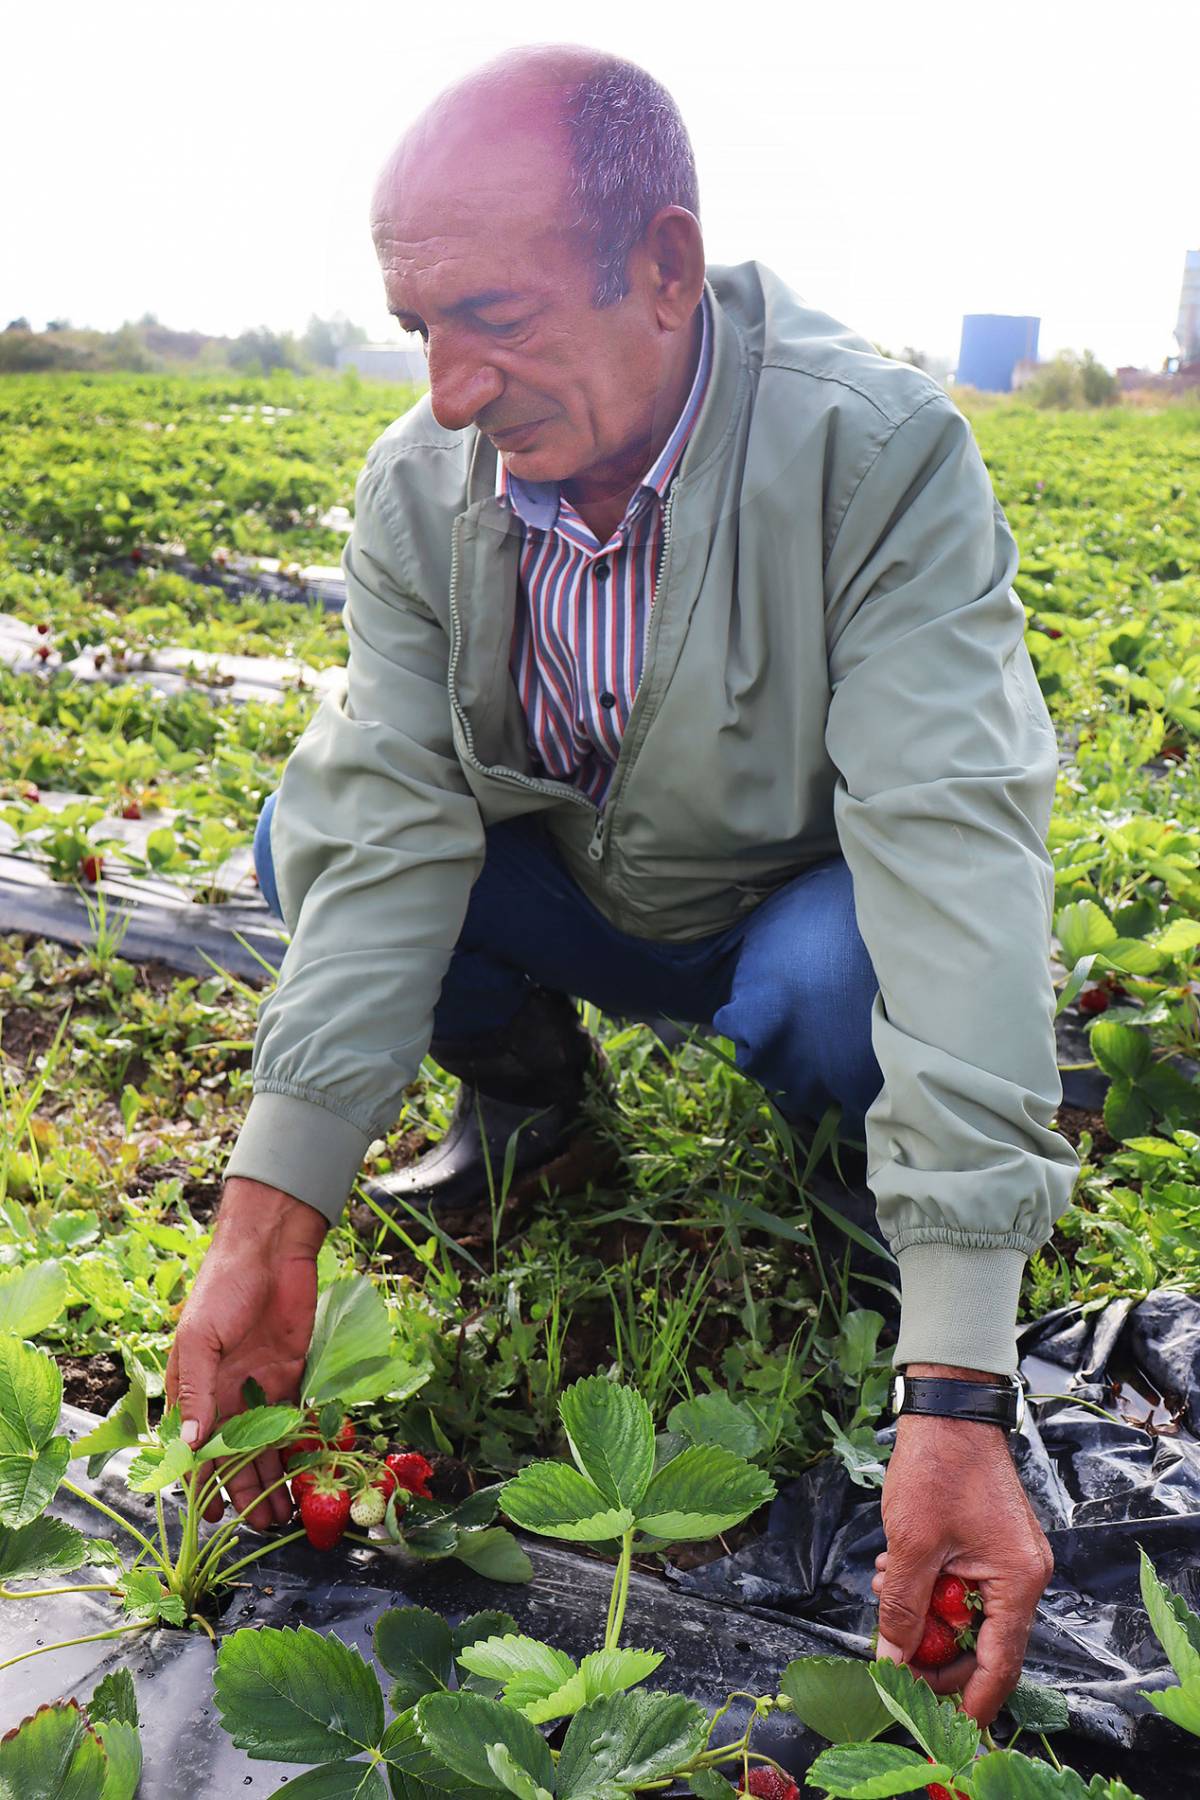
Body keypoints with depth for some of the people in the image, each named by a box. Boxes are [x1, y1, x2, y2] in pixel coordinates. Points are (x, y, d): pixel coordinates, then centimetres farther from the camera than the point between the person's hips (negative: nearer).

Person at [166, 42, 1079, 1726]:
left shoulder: (879, 455, -30)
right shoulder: (420, 484, -16)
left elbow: (952, 854, -39)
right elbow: (388, 829, -23)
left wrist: (956, 1390, -45)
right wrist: (269, 1215, -33)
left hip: (805, 896, -3)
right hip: (580, 892, 4)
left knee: (829, 987, -37)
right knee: (309, 839, -17)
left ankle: (856, 1179, 0)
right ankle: (529, 1087, 10)